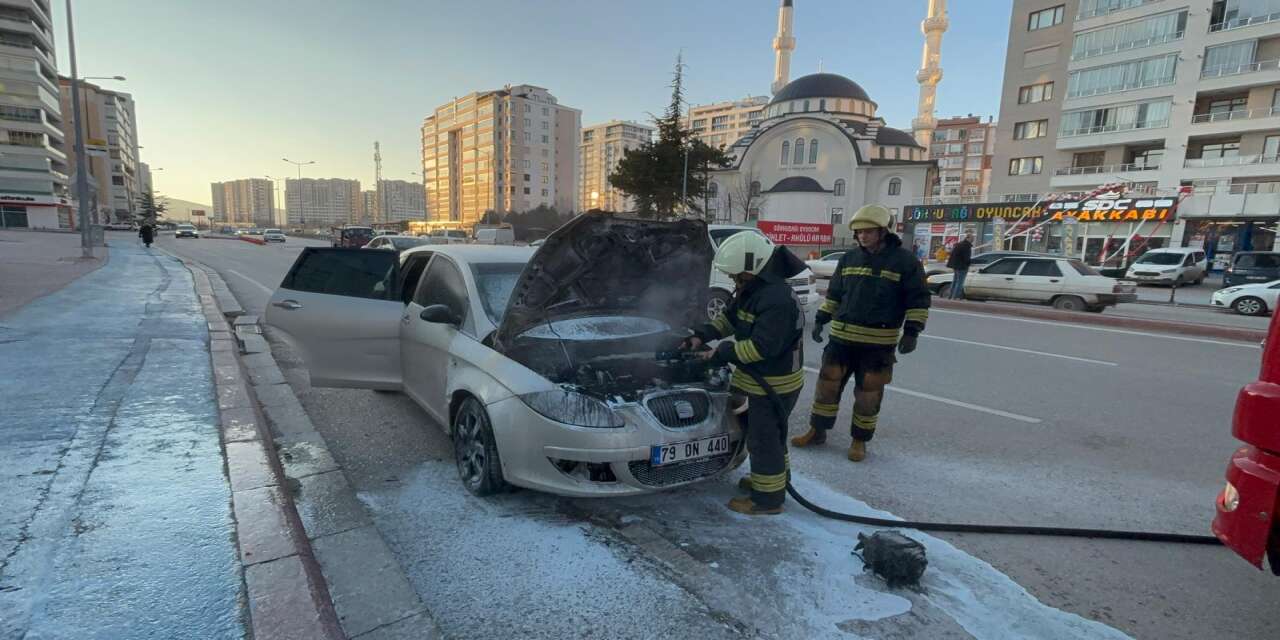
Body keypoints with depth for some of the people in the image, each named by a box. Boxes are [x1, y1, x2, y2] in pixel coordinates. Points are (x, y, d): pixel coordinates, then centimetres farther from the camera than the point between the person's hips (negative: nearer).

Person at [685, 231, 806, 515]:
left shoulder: (777, 299, -28)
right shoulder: (751, 289, 4)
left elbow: (762, 346, -30)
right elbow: (728, 318, 15)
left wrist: (721, 353, -23)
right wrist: (701, 335, 1)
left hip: (775, 383, -10)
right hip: (761, 379, 10)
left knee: (764, 439, 1)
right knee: (769, 435, 24)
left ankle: (768, 499, 15)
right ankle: (774, 479, 42)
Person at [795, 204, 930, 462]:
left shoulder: (905, 261, -5)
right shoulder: (849, 259, 8)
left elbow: (918, 300, -3)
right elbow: (833, 294, 16)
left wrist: (911, 332, -11)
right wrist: (820, 320, 9)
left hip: (878, 343, -3)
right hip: (841, 337, 4)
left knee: (868, 394, 5)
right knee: (827, 384, 6)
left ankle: (860, 440, 22)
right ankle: (817, 431, 21)